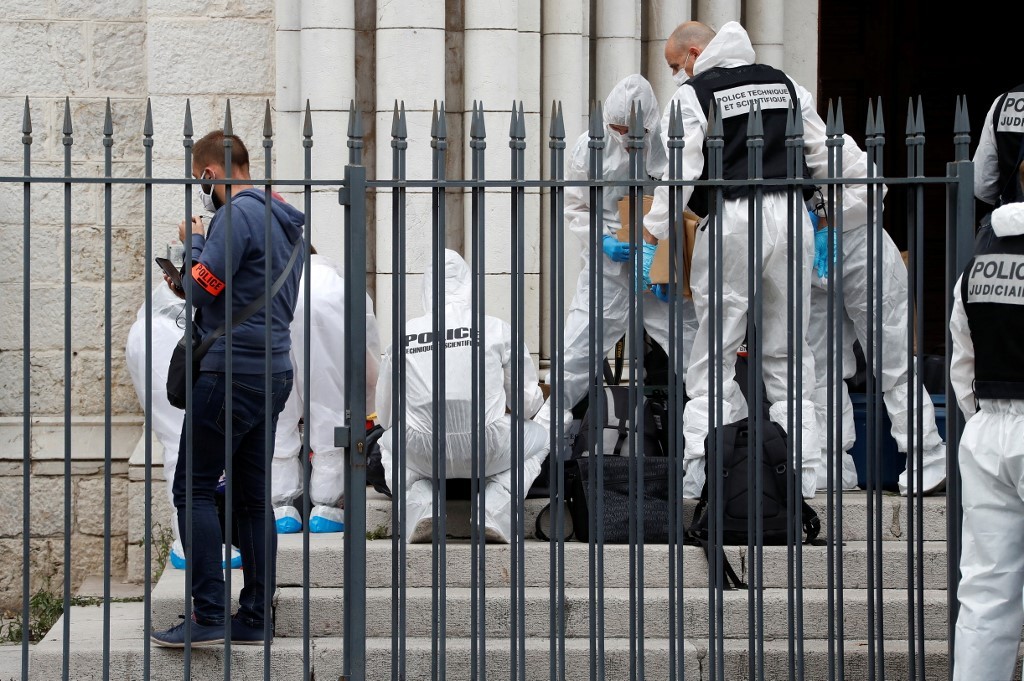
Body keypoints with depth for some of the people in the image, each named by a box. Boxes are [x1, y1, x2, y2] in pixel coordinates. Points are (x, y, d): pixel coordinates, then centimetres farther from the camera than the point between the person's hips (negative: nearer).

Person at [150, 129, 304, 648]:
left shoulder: (236, 214, -12)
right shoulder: (283, 221, 19)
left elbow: (204, 288, -16)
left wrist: (194, 242, 1)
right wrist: (195, 281, 17)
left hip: (232, 371, -9)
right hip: (272, 372, 9)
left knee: (194, 488, -6)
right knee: (251, 496, 10)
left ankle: (209, 615, -11)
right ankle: (254, 618, 10)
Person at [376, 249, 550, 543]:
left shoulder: (403, 334, 10)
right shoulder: (497, 329, 6)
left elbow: (385, 416, 18)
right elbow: (528, 403, 12)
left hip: (422, 454, 2)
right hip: (487, 453, -1)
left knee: (389, 443, 37)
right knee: (538, 438, 31)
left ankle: (421, 509, 7)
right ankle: (494, 514, 6)